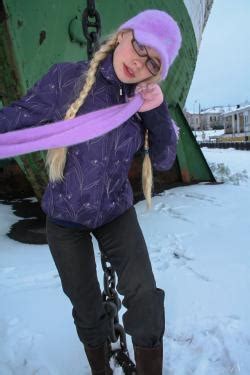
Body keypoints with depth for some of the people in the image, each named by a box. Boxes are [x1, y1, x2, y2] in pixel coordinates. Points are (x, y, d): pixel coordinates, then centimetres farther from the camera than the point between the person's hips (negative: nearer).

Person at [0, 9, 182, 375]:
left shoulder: (143, 102, -6)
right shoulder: (66, 79, -15)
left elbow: (164, 160, -4)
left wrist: (158, 112, -19)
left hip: (117, 213, 2)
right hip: (65, 218, -1)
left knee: (145, 298, -10)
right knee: (87, 308, 14)